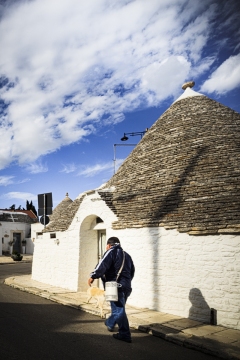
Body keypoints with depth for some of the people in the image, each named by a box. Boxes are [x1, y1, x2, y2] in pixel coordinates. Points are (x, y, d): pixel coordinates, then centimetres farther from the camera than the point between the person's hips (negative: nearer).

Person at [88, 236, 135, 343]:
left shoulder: (111, 252, -4)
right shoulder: (126, 255, 20)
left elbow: (102, 265, -18)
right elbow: (132, 271, 25)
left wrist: (93, 276, -16)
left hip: (116, 286, -8)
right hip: (126, 286, 8)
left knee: (119, 310, -4)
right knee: (119, 308, 21)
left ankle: (125, 335, -1)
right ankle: (110, 323, 39)